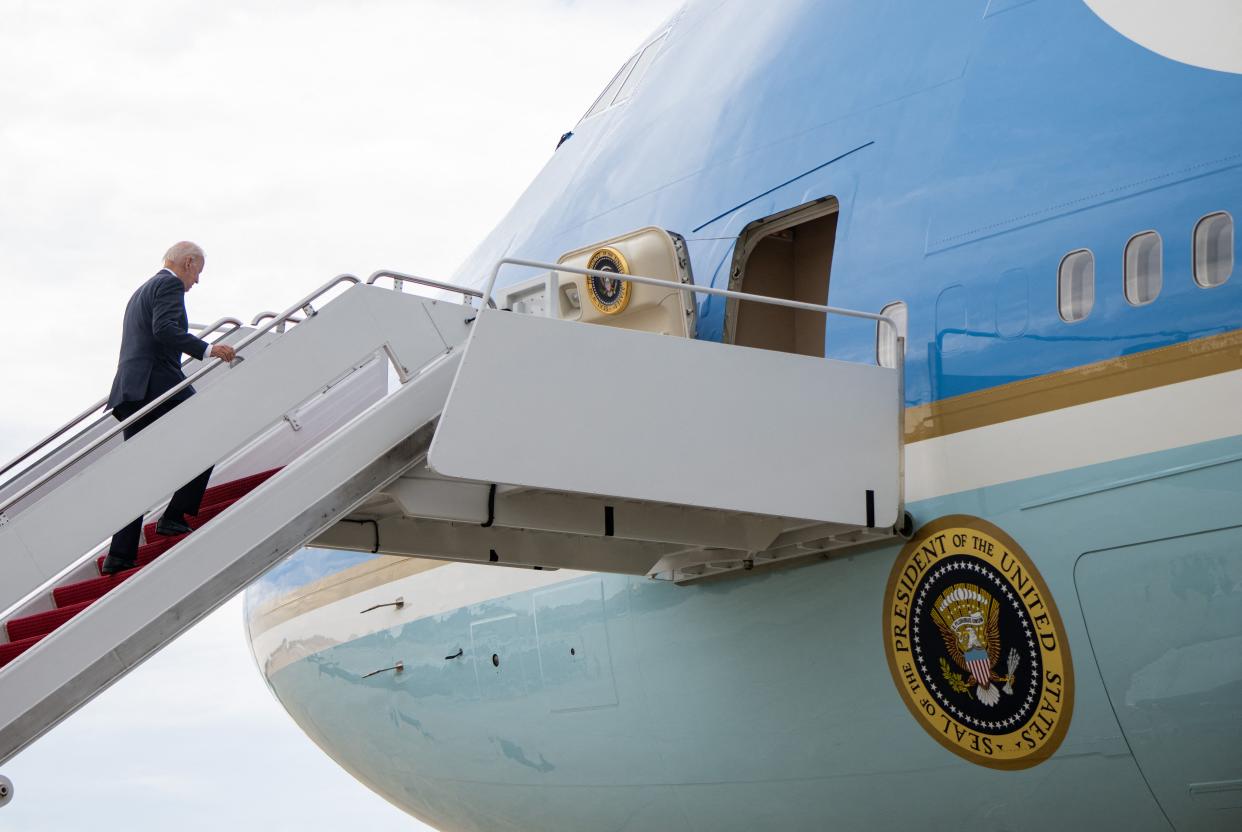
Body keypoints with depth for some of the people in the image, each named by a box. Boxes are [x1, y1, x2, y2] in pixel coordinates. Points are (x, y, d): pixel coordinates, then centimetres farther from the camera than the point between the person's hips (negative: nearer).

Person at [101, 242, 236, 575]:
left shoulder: (141, 292, 29)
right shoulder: (169, 285, -1)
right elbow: (165, 329, -18)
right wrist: (207, 349, -23)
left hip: (131, 391, 10)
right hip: (157, 385, -10)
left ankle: (120, 556, 1)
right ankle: (174, 517, -4)